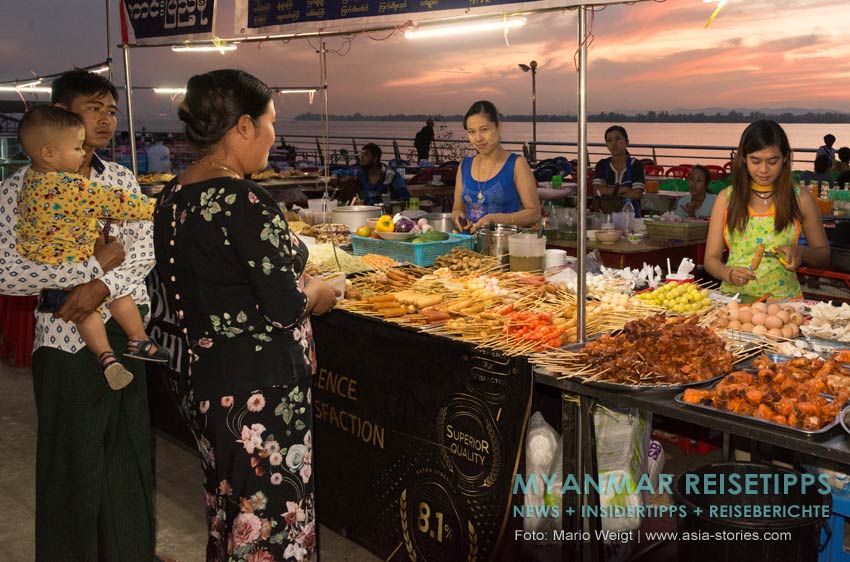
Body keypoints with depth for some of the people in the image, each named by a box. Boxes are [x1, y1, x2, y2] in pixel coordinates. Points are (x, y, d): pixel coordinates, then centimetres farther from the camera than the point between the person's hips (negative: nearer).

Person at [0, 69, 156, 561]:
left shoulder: (122, 179, 7)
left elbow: (145, 249, 0)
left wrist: (104, 284, -18)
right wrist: (96, 265, -19)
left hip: (127, 330, 5)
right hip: (68, 339, -4)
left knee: (131, 455, 15)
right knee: (76, 465, 7)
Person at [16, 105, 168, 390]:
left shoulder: (30, 178, 3)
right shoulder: (73, 187, -24)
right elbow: (114, 203, -20)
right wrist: (154, 208, -9)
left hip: (36, 266, 8)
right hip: (70, 268, -8)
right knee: (120, 291, 5)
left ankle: (105, 356, 14)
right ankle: (139, 342, 13)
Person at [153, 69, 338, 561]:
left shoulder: (174, 197, 5)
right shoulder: (245, 202, -21)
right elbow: (285, 307, -22)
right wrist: (318, 291, -1)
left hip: (205, 384, 9)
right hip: (260, 391, -9)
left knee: (228, 515, 22)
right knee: (272, 522, 6)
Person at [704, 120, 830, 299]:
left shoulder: (801, 199, 6)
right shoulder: (726, 198, 6)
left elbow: (824, 255, 16)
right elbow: (711, 258, 6)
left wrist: (801, 252, -5)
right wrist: (728, 274, -15)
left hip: (783, 298, 0)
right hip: (734, 296, 0)